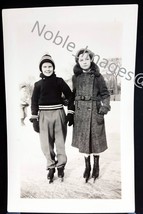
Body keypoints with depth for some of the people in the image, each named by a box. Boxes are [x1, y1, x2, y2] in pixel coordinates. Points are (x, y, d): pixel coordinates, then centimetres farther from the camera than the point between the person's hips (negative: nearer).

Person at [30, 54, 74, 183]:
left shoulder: (59, 81, 4)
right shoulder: (38, 84, 6)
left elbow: (69, 96, 5)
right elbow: (34, 102, 6)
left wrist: (70, 114, 0)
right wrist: (34, 119, 2)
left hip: (59, 114, 0)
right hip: (44, 115, 1)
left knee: (60, 142, 6)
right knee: (46, 143, 3)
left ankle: (60, 166, 24)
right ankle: (51, 166, 21)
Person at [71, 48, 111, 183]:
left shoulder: (97, 76, -2)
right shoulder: (76, 77, 7)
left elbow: (105, 94, -2)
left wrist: (104, 108, -14)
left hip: (94, 110, -3)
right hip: (80, 112, 3)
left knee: (95, 138, 5)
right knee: (83, 139, 8)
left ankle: (96, 166, 24)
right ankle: (87, 166, 25)